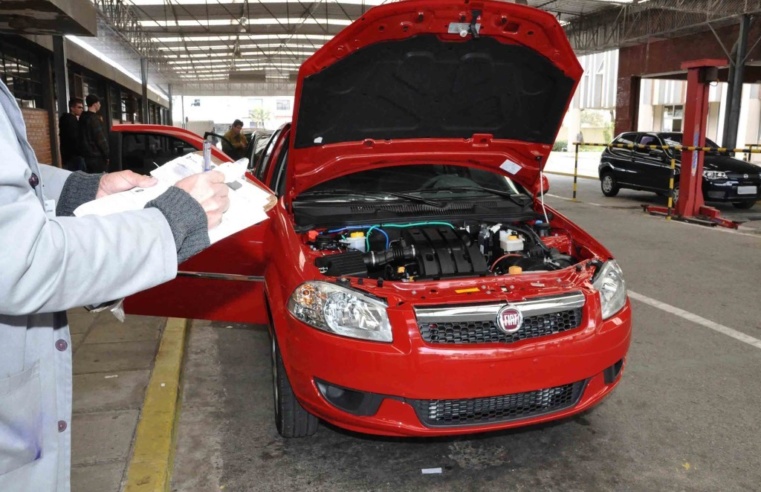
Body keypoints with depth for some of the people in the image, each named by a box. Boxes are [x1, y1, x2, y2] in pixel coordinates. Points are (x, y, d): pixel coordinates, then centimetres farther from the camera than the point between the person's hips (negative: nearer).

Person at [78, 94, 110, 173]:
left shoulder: (83, 118, 14)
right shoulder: (94, 119, -14)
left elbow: (84, 138, 18)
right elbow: (101, 139, -17)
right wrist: (106, 155, -10)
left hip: (87, 155, 9)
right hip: (96, 156, -9)